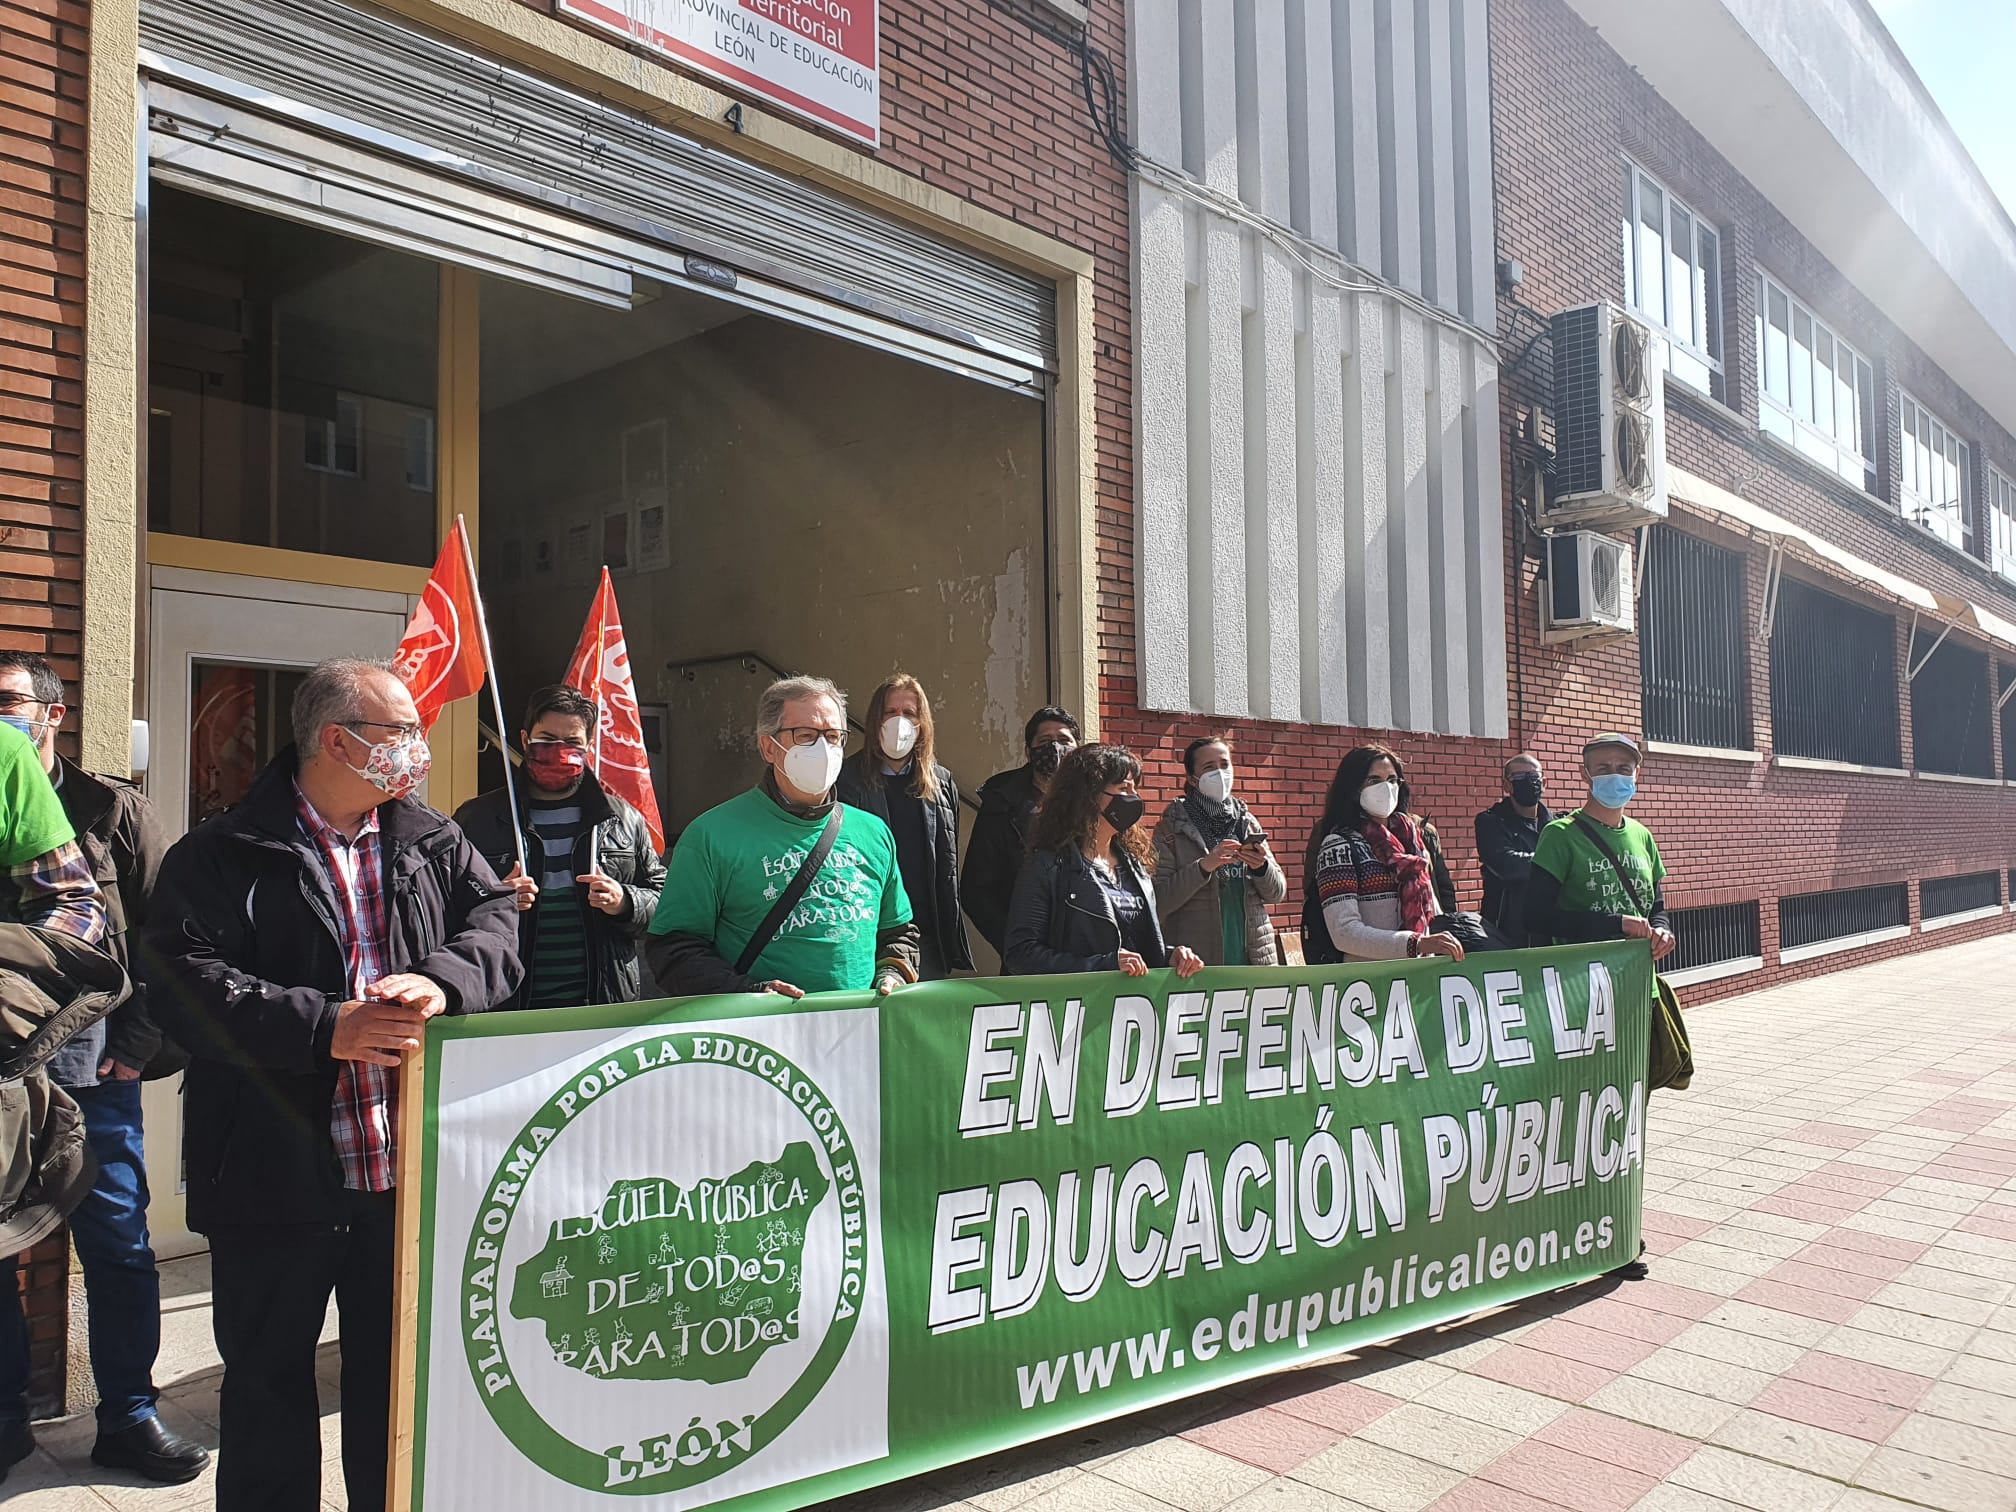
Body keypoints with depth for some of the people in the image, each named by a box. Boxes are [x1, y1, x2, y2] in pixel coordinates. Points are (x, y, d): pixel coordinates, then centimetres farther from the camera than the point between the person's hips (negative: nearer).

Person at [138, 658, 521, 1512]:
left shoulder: (434, 843, 8)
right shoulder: (222, 856, -6)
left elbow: (497, 921, -1)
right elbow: (181, 982, -16)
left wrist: (441, 981, -22)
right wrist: (324, 1028, -25)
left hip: (411, 1175, 4)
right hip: (276, 1178, -3)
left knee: (400, 1382, 18)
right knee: (268, 1389, 14)